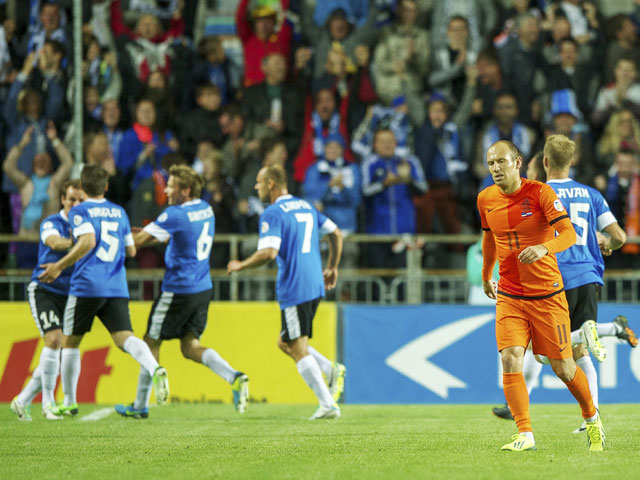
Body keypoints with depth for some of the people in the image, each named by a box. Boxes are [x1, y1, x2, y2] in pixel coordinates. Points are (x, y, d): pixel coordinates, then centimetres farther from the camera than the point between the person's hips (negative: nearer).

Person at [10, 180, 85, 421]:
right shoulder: (51, 223, -6)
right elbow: (54, 242, -28)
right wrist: (73, 243, -47)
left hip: (68, 295, 5)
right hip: (44, 290, -5)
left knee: (59, 353, 2)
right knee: (54, 339, -22)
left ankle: (22, 401, 15)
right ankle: (48, 401, -11)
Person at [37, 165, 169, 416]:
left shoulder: (79, 212, -2)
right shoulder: (119, 212, 15)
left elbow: (87, 242, -19)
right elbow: (131, 250, 21)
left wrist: (60, 266, -15)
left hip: (86, 286, -4)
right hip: (117, 289, 4)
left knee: (70, 342, 12)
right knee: (124, 337, -8)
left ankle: (69, 402, 17)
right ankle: (155, 369, -39)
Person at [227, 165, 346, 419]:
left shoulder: (273, 214, -11)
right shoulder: (305, 206, 16)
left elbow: (269, 252, -23)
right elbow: (336, 233, 20)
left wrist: (240, 265, -8)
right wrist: (332, 267, 28)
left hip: (294, 290, -9)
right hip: (315, 286, 9)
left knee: (298, 350, -4)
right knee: (285, 342, 19)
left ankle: (328, 405, -7)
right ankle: (331, 370, 2)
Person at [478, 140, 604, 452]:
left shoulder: (540, 193, -12)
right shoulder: (486, 199, 3)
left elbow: (569, 234, -21)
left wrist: (544, 248, -41)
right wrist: (486, 277, 33)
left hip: (547, 294, -3)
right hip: (509, 295, 3)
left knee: (562, 367, 3)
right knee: (510, 360, -16)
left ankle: (592, 420, 29)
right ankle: (525, 435, -13)